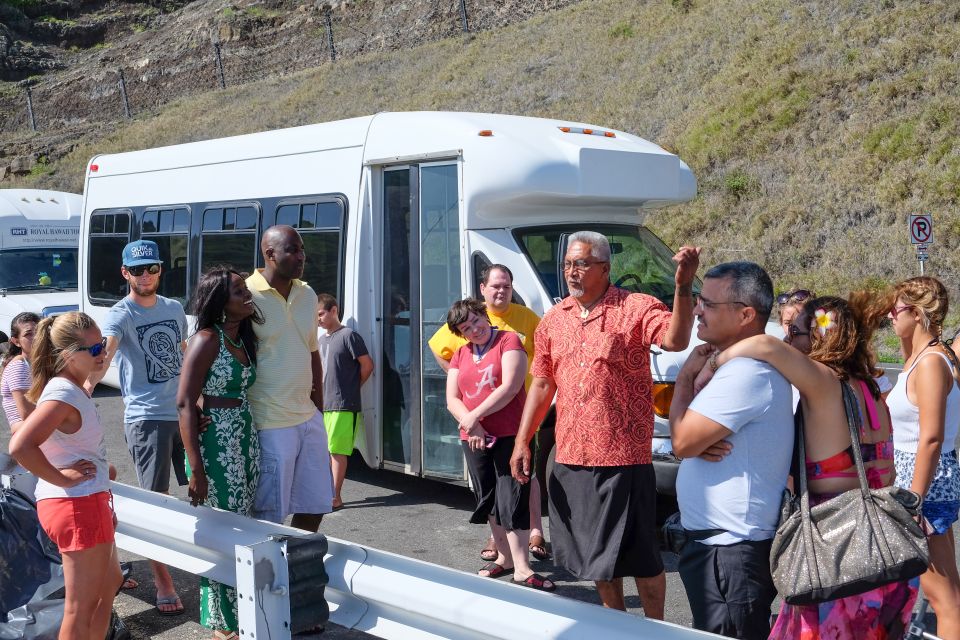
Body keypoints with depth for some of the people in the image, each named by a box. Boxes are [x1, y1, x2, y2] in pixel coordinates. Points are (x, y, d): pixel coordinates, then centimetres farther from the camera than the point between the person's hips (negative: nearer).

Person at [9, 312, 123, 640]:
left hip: (87, 502, 10)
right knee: (81, 609, 0)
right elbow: (20, 446, -33)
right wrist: (62, 478, -21)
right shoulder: (64, 394, -20)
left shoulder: (75, 389, 10)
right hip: (77, 506, -10)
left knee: (110, 582, 27)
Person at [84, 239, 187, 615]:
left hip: (185, 413, 5)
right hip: (146, 418, -5)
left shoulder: (175, 309, 10)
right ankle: (163, 583, 10)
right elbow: (106, 350, -30)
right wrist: (88, 382, -49)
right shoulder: (120, 315, -9)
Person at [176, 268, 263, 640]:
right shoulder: (207, 340, -12)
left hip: (247, 442, 7)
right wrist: (197, 469, -20)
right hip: (215, 445, -7)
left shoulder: (246, 339, 10)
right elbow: (185, 404, -16)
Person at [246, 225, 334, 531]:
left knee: (315, 506, 14)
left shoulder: (307, 295, 10)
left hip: (309, 418, 7)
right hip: (270, 425, -7)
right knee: (269, 517, 1)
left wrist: (319, 406, 15)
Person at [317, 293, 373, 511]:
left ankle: (335, 498, 1)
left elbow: (367, 365, -7)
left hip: (343, 405, -7)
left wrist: (353, 387, 3)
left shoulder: (348, 335, -9)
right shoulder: (321, 339, 14)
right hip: (322, 404, 7)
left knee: (337, 451, -4)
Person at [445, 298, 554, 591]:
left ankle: (521, 568, -8)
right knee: (489, 501, 13)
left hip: (510, 435, -6)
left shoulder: (509, 340, -4)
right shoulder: (460, 355, 13)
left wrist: (474, 416, -16)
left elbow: (510, 387, -16)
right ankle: (505, 557, 26)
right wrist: (472, 426, -13)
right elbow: (452, 400, 5)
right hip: (474, 440, 6)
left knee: (512, 500, -9)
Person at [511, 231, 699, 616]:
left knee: (639, 552, 4)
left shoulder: (635, 308, -8)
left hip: (624, 457, -6)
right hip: (570, 457, 6)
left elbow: (675, 340, -27)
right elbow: (542, 385, 13)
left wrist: (683, 286, -42)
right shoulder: (553, 321, 8)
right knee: (593, 550, 18)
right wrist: (522, 442, 8)